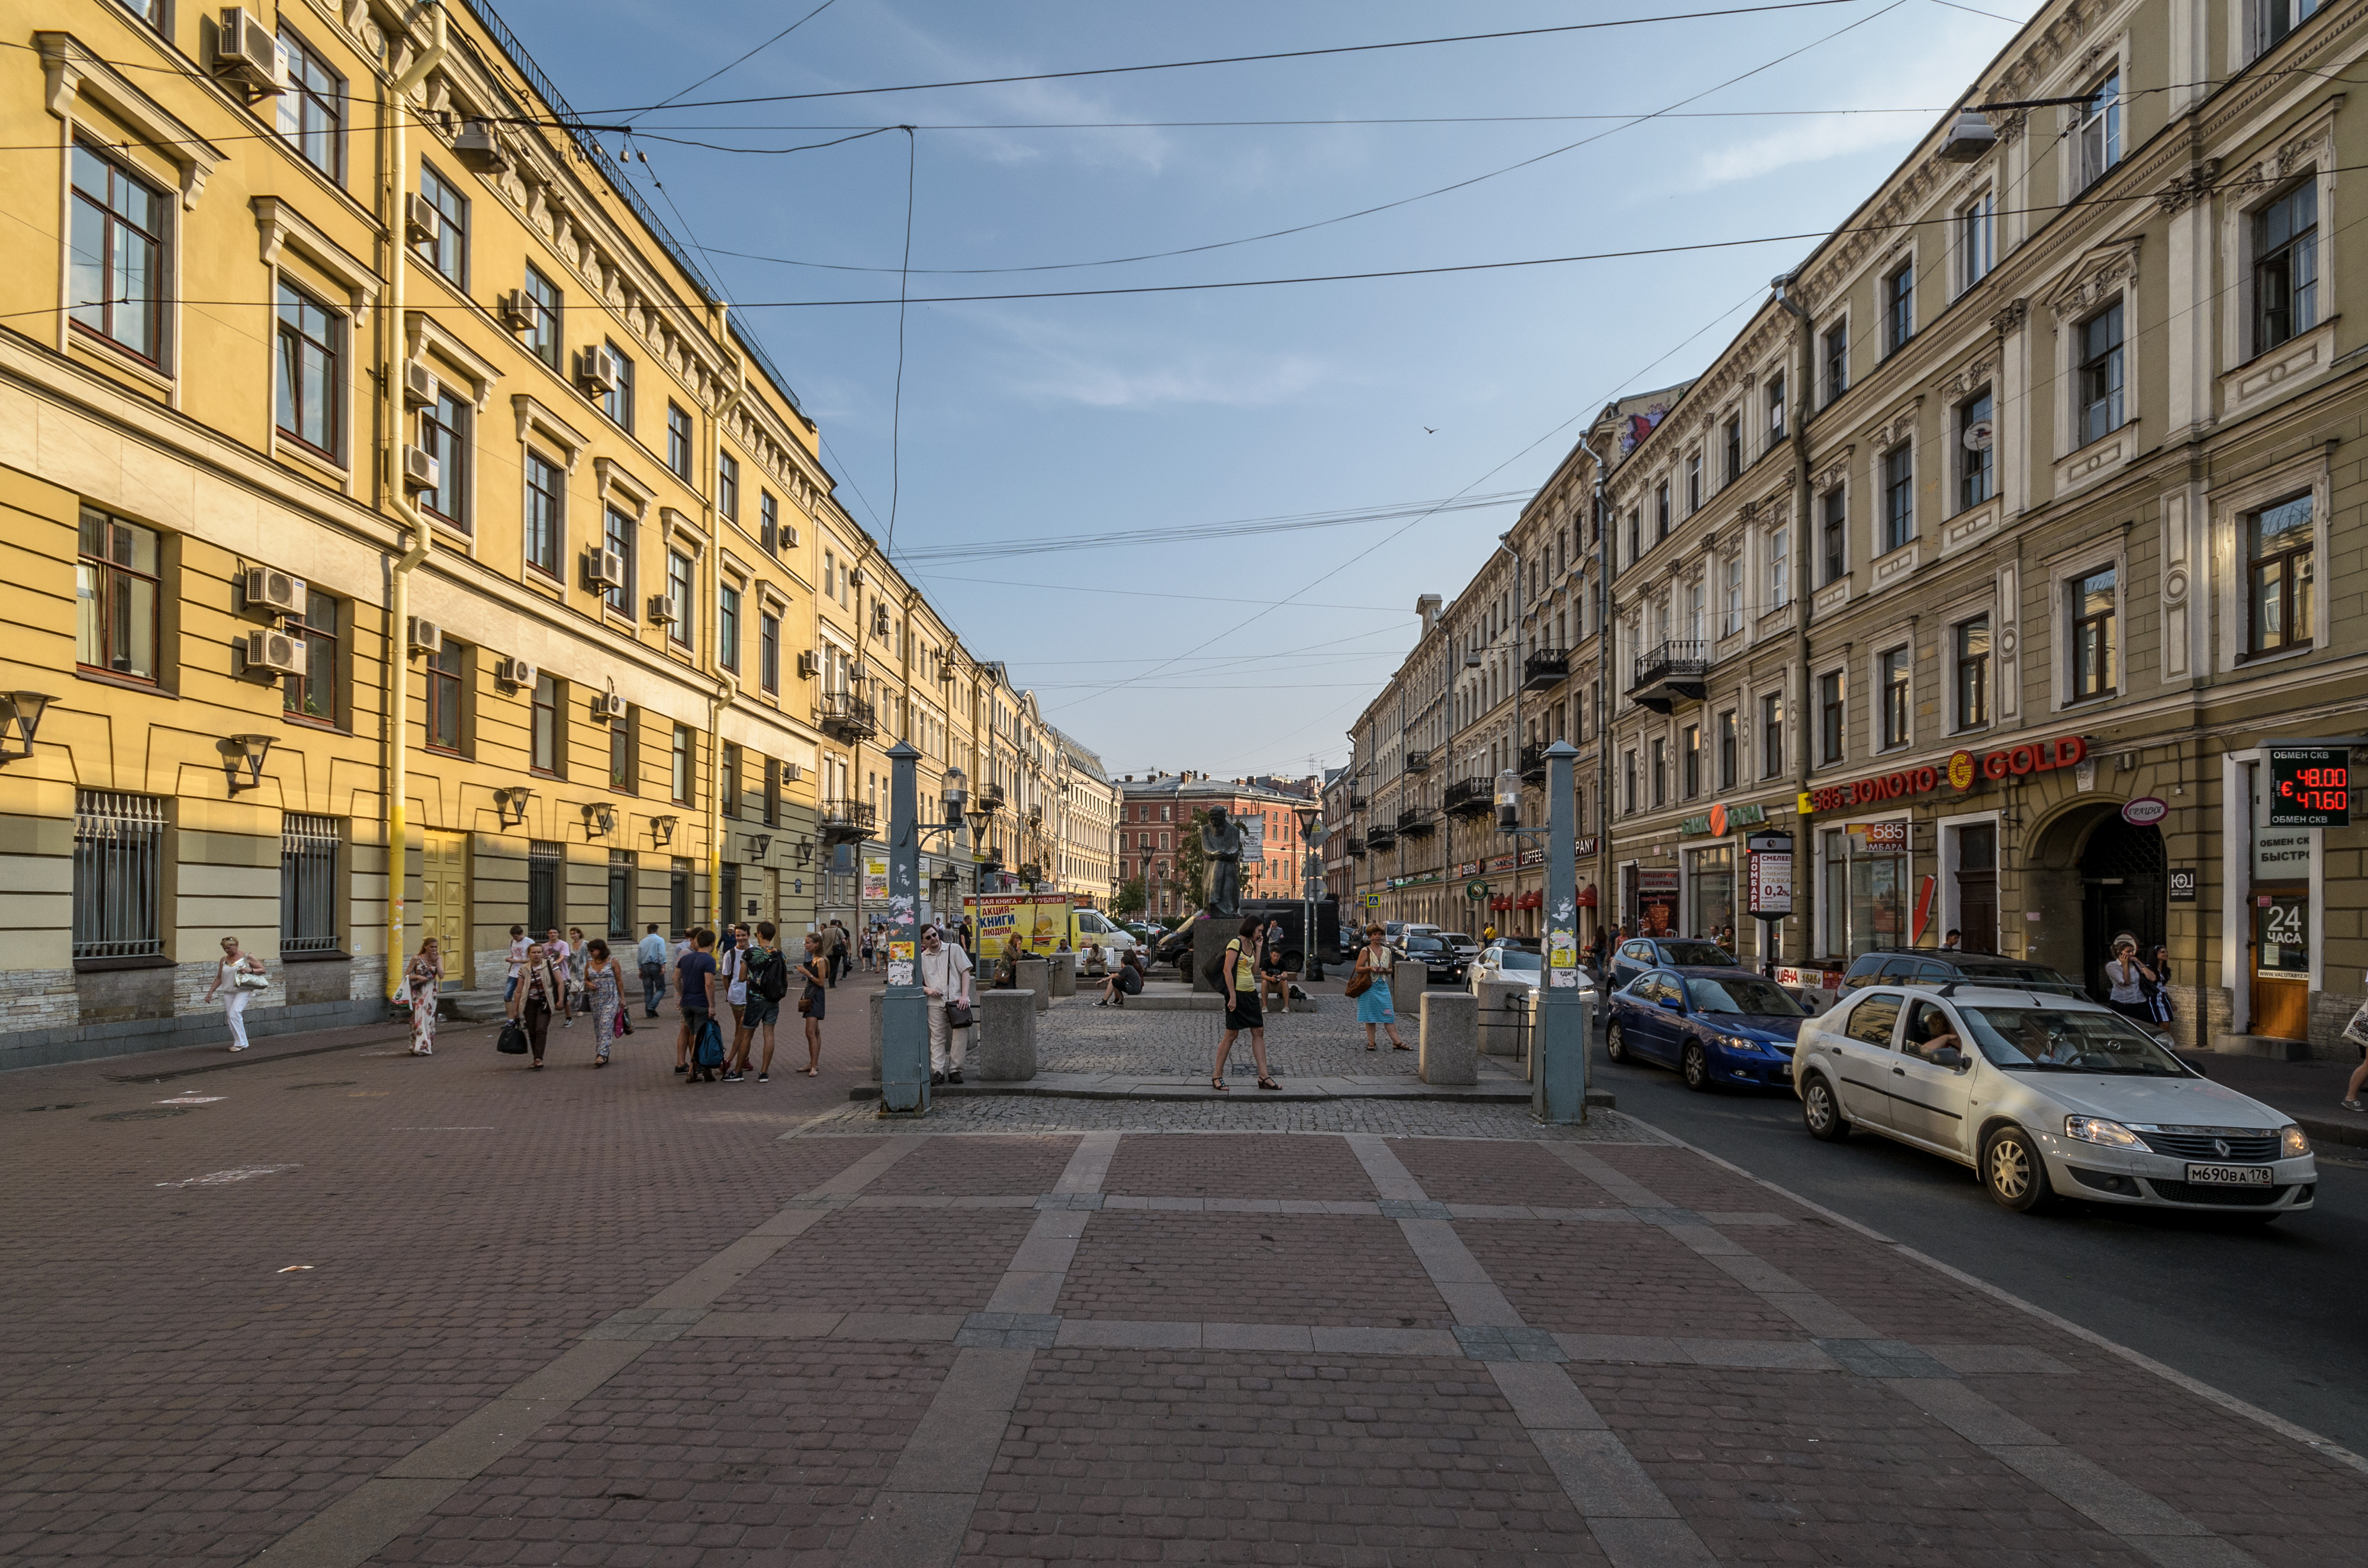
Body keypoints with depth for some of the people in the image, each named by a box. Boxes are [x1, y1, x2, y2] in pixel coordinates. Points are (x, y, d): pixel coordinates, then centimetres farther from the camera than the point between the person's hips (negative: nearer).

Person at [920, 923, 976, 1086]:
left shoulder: (954, 949, 8)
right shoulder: (922, 958, 14)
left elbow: (965, 972, 3)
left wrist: (964, 996, -8)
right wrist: (927, 990, -5)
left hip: (957, 999, -1)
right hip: (936, 1002, 1)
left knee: (960, 1035, -9)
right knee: (937, 1037, -5)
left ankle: (955, 1070, -2)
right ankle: (938, 1071, -4)